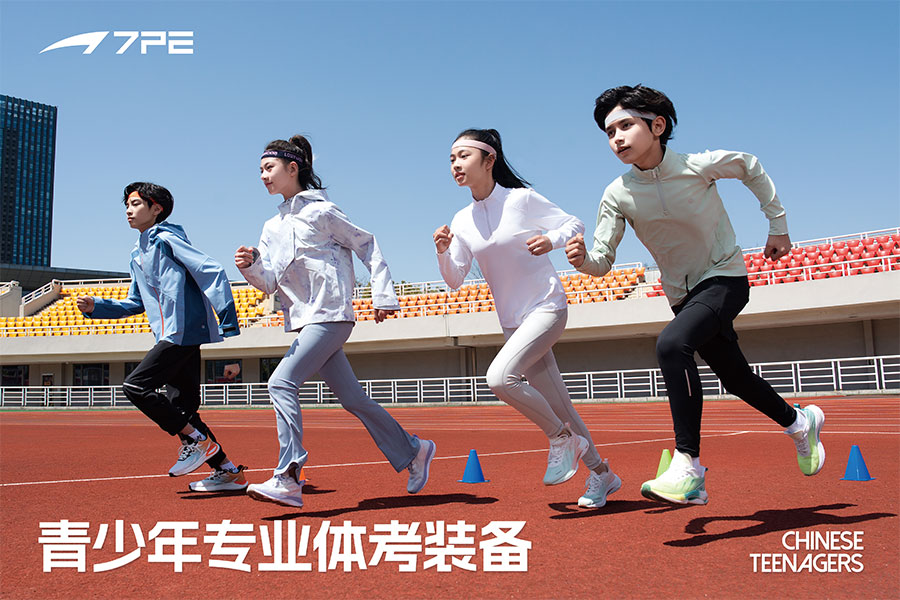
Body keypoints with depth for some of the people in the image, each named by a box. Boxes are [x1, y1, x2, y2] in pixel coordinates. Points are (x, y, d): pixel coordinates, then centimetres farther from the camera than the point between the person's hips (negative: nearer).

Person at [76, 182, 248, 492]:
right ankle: (228, 471, 12)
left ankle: (198, 440, -4)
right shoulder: (137, 254, 22)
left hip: (184, 331, -10)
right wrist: (96, 306, 16)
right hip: (172, 336, 10)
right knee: (180, 408, 8)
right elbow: (135, 303, 30)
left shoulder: (167, 238, -5)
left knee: (135, 386, -12)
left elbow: (213, 273, -14)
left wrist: (229, 326, -21)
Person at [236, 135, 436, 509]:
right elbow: (271, 283, 9)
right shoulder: (272, 228, 17)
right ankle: (413, 453, 23)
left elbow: (367, 246, 0)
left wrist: (383, 297, -5)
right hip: (305, 321, 8)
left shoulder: (320, 211, -3)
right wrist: (251, 265, -12)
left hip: (331, 315, -8)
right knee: (352, 398, 10)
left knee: (281, 382, -19)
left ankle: (288, 480, -20)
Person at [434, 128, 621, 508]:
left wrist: (551, 239, -21)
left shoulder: (522, 198, -9)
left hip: (547, 308, -6)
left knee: (499, 377, -27)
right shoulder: (462, 221, 5)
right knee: (558, 407, 10)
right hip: (512, 321, 6)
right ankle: (600, 474, 27)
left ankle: (562, 437, -6)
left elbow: (575, 225, -1)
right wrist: (443, 251, -14)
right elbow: (454, 280, 5)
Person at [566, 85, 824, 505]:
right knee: (735, 378, 17)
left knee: (672, 344, -31)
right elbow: (602, 261, -11)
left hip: (725, 278, -5)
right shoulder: (618, 195, -12)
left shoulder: (700, 166, -18)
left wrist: (778, 226, 6)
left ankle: (688, 468, -29)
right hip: (684, 295, 5)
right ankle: (800, 422, 48)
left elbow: (752, 169, 2)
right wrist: (583, 259, -35)